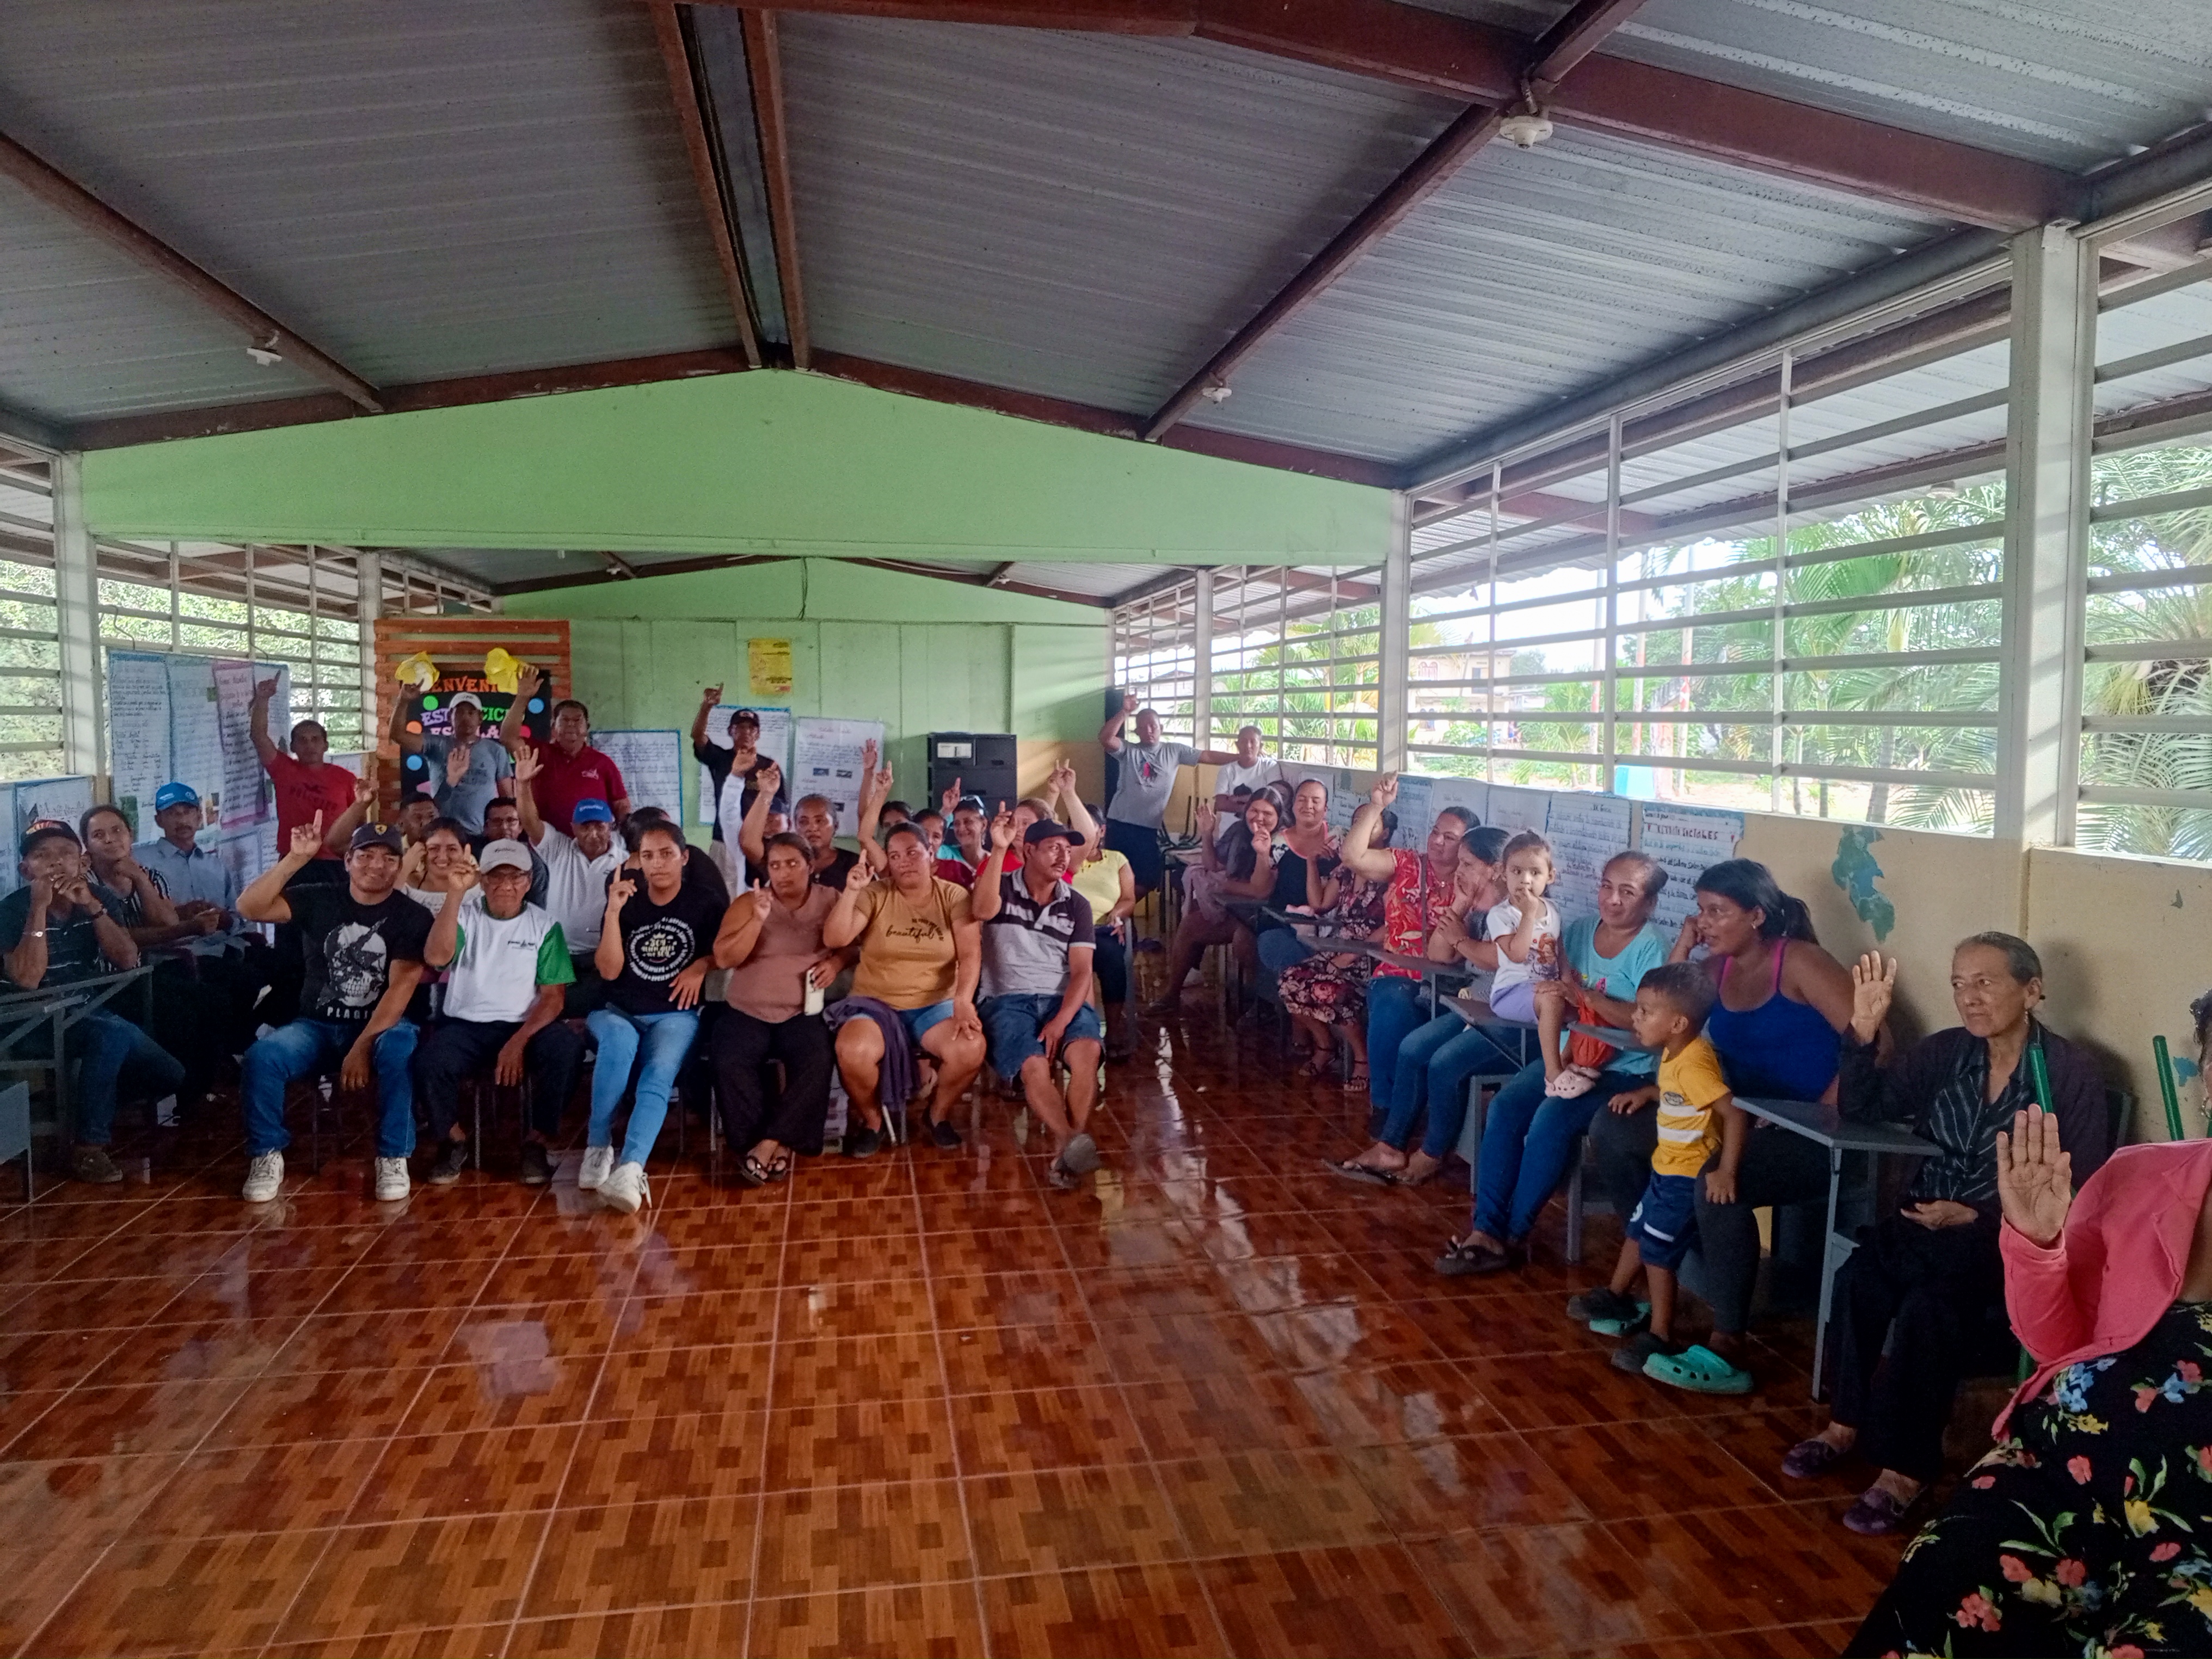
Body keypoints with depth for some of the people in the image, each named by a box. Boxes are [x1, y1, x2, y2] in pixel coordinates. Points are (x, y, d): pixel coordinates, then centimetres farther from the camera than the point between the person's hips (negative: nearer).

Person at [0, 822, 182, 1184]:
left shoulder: (100, 897, 1)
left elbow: (127, 960, -11)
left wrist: (92, 906, -22)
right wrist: (39, 908, -26)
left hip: (96, 1015, 6)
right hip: (37, 1026, -6)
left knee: (170, 1076, -5)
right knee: (113, 1032, -35)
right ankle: (88, 1146, -23)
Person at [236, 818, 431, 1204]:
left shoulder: (412, 917, -4)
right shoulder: (319, 901, 4)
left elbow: (402, 986, -14)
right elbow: (249, 908, -10)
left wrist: (363, 1046, -24)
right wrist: (296, 858, -19)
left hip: (383, 1025, -2)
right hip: (318, 1025, 3)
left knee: (400, 1050, -36)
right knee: (261, 1056, -26)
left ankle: (394, 1157, -21)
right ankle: (267, 1156, -5)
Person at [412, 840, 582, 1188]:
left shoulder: (544, 926, 4)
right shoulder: (465, 914, 4)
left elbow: (553, 996, -2)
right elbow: (436, 958, -17)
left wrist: (519, 1041, -18)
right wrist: (455, 893, -22)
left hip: (525, 1027, 0)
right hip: (465, 1025, 1)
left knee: (566, 1048, -31)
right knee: (430, 1061, -30)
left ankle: (537, 1142, -11)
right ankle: (454, 1140, 0)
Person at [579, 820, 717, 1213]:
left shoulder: (704, 903, 3)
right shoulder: (626, 901, 4)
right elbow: (609, 971, -6)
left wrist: (701, 966, -4)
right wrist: (613, 912, -16)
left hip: (674, 1014, -1)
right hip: (618, 1011, 1)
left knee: (658, 1076, -31)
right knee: (619, 1044, -35)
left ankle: (630, 1170, -49)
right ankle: (598, 1148, -23)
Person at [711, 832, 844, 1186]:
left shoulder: (830, 902, 6)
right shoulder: (749, 902, 3)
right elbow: (724, 958, -6)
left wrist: (836, 962, -13)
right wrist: (757, 920, -19)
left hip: (803, 1012, 0)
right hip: (748, 1012, 0)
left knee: (817, 1061, -31)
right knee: (730, 1063, -29)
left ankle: (767, 1146, -21)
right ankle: (779, 1146, -18)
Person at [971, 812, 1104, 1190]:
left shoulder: (1077, 905, 11)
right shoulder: (1002, 888, 6)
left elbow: (1081, 971, 2)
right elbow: (982, 911, -20)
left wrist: (1061, 1020, -16)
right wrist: (999, 849, -25)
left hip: (1063, 1000, 2)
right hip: (1007, 1000, -2)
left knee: (1086, 1051, -32)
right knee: (1034, 1066, -33)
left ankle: (1068, 1150, -38)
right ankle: (1073, 1144, -48)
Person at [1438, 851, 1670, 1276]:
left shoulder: (1650, 947, -10)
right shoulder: (1581, 929, 7)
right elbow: (1552, 1008, 6)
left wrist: (1583, 994, -30)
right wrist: (1550, 993, -18)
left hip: (1624, 1070, -6)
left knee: (1551, 1119, -26)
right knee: (1504, 1107, -16)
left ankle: (1515, 1237, -10)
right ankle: (1486, 1229, -14)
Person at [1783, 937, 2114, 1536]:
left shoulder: (2072, 1073, -8)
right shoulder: (1947, 1052, 5)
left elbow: (2082, 1190, -9)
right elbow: (1863, 1108, 7)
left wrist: (1978, 1217, -19)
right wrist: (1864, 1031, -7)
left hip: (2012, 1235, -4)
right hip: (1930, 1215, 4)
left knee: (1929, 1305, -32)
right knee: (1860, 1276, -26)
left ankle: (1905, 1468, -19)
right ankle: (1848, 1423, -10)